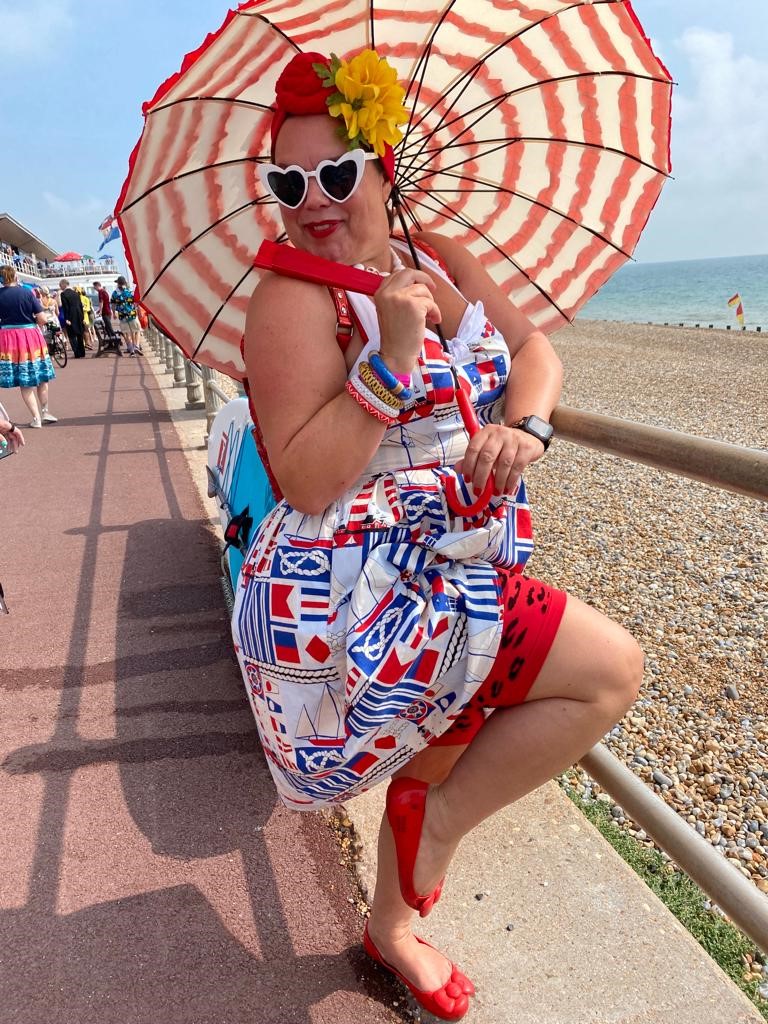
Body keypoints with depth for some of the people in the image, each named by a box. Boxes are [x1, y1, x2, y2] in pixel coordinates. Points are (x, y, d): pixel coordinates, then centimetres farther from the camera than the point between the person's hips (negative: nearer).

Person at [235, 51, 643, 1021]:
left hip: (450, 577, 8)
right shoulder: (294, 298, -15)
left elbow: (533, 347, 7)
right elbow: (307, 482, -22)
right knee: (611, 670, -10)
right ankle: (439, 825, 8)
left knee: (439, 763, 23)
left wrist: (525, 424, -14)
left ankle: (391, 928, 48)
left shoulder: (440, 258, 7)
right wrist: (392, 357, -29)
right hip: (354, 593, -8)